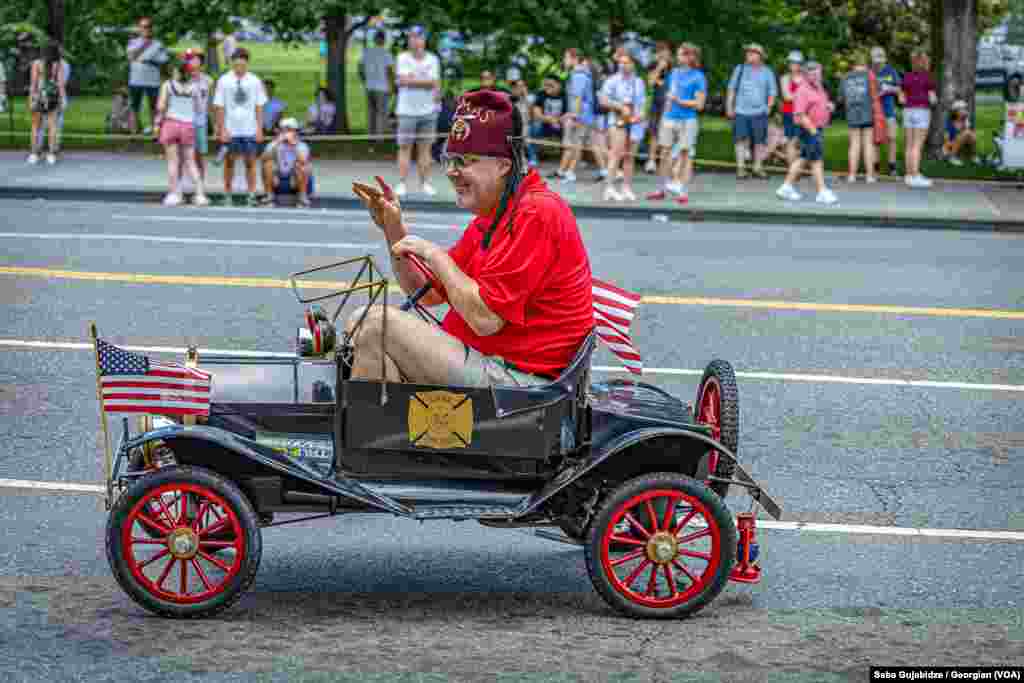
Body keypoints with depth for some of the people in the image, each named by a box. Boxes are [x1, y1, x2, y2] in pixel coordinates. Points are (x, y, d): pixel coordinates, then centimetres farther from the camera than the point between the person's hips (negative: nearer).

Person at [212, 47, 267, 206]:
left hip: (250, 130, 1)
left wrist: (260, 129, -1)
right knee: (230, 162, 7)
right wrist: (222, 129, -6)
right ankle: (228, 194, 15)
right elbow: (219, 107, 0)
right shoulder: (224, 81, -1)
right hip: (230, 131, -1)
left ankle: (252, 195, 5)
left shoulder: (254, 81, 2)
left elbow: (259, 106, 4)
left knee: (250, 162, 2)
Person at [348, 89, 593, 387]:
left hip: (517, 379, -11)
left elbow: (485, 319, -23)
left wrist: (434, 254, -11)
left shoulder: (536, 214, -17)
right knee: (362, 323, 14)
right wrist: (394, 229, 6)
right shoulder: (490, 217, 16)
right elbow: (430, 294, 19)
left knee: (375, 324, -16)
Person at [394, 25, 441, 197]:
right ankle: (402, 184, -1)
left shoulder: (432, 59, 4)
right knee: (404, 148, -1)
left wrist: (412, 80, -12)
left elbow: (433, 83, -8)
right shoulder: (403, 58, 0)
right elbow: (403, 80, -14)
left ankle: (425, 183, 9)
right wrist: (424, 82, -13)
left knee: (425, 148, 5)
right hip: (407, 111, -2)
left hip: (428, 111, 2)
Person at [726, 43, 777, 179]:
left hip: (759, 113, 0)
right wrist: (729, 107, 5)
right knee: (741, 139, -6)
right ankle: (740, 168, -2)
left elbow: (773, 92, 11)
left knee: (759, 141, 1)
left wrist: (768, 108, 0)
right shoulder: (740, 69, 9)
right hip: (741, 112, 0)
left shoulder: (767, 72, 8)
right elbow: (732, 89, 12)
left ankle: (758, 167, 11)